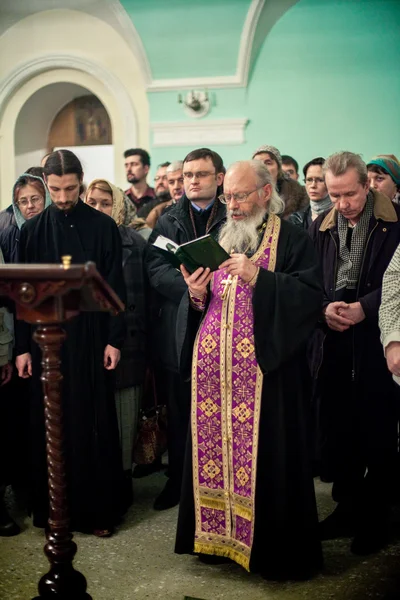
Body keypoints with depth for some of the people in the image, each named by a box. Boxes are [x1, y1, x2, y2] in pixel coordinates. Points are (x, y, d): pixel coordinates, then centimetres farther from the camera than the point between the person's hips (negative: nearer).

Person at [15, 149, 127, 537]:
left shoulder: (103, 227, 0)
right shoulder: (32, 230, 4)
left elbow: (116, 287, -1)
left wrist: (114, 340, -6)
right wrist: (22, 347, 1)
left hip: (90, 337, -1)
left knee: (92, 423, 3)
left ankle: (97, 507, 15)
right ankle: (53, 506, 20)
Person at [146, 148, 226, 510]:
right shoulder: (168, 221, 11)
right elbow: (156, 269, -1)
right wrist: (192, 285, -17)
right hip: (177, 328, 2)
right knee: (179, 411, 9)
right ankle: (178, 480, 22)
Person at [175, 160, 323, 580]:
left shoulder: (292, 241, -1)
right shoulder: (217, 241, 16)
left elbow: (311, 295, -14)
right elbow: (200, 308, 18)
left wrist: (257, 277, -22)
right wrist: (196, 296, -5)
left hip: (266, 369, -5)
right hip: (212, 370, 5)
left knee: (264, 455, -2)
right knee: (213, 451, 6)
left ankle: (273, 548, 13)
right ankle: (217, 535, 22)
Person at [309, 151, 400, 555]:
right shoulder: (320, 228, 9)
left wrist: (365, 307, -19)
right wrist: (324, 308, -11)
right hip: (333, 346, 4)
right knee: (336, 430, 11)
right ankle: (347, 508, 28)